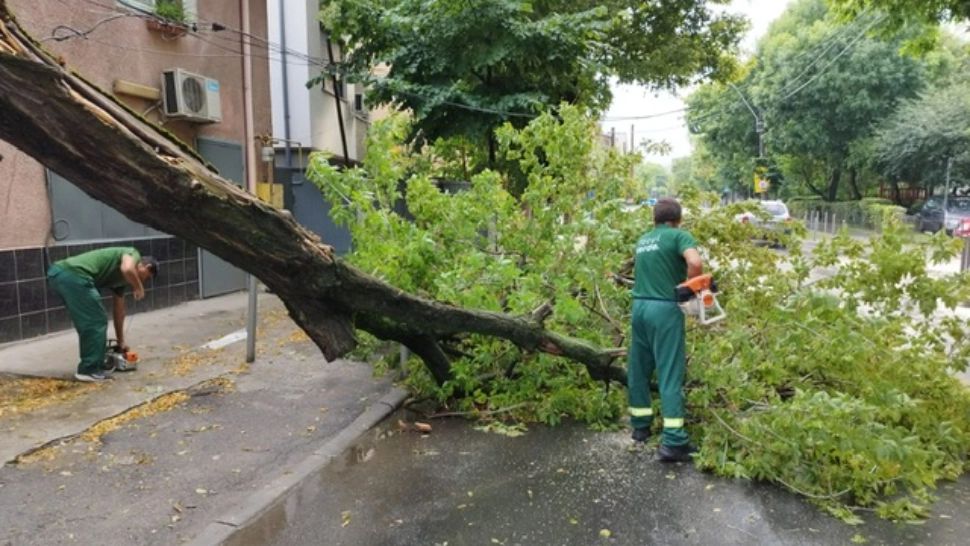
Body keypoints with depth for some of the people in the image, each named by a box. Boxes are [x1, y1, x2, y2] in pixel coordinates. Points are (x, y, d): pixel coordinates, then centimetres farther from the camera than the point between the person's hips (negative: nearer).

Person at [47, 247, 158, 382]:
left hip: (57, 274, 10)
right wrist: (139, 288, 1)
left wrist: (121, 342, 44)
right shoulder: (132, 254, 9)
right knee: (97, 322, 0)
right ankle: (89, 370, 7)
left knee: (87, 323, 22)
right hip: (74, 275, -10)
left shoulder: (120, 277, 31)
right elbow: (127, 269, -19)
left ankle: (90, 365, 30)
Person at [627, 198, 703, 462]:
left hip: (640, 306, 6)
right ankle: (673, 442, -6)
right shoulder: (680, 235, -4)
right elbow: (695, 264, -22)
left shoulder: (643, 241, 16)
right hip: (665, 309, -6)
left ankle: (640, 426, 27)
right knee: (670, 373, -5)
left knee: (638, 369, 15)